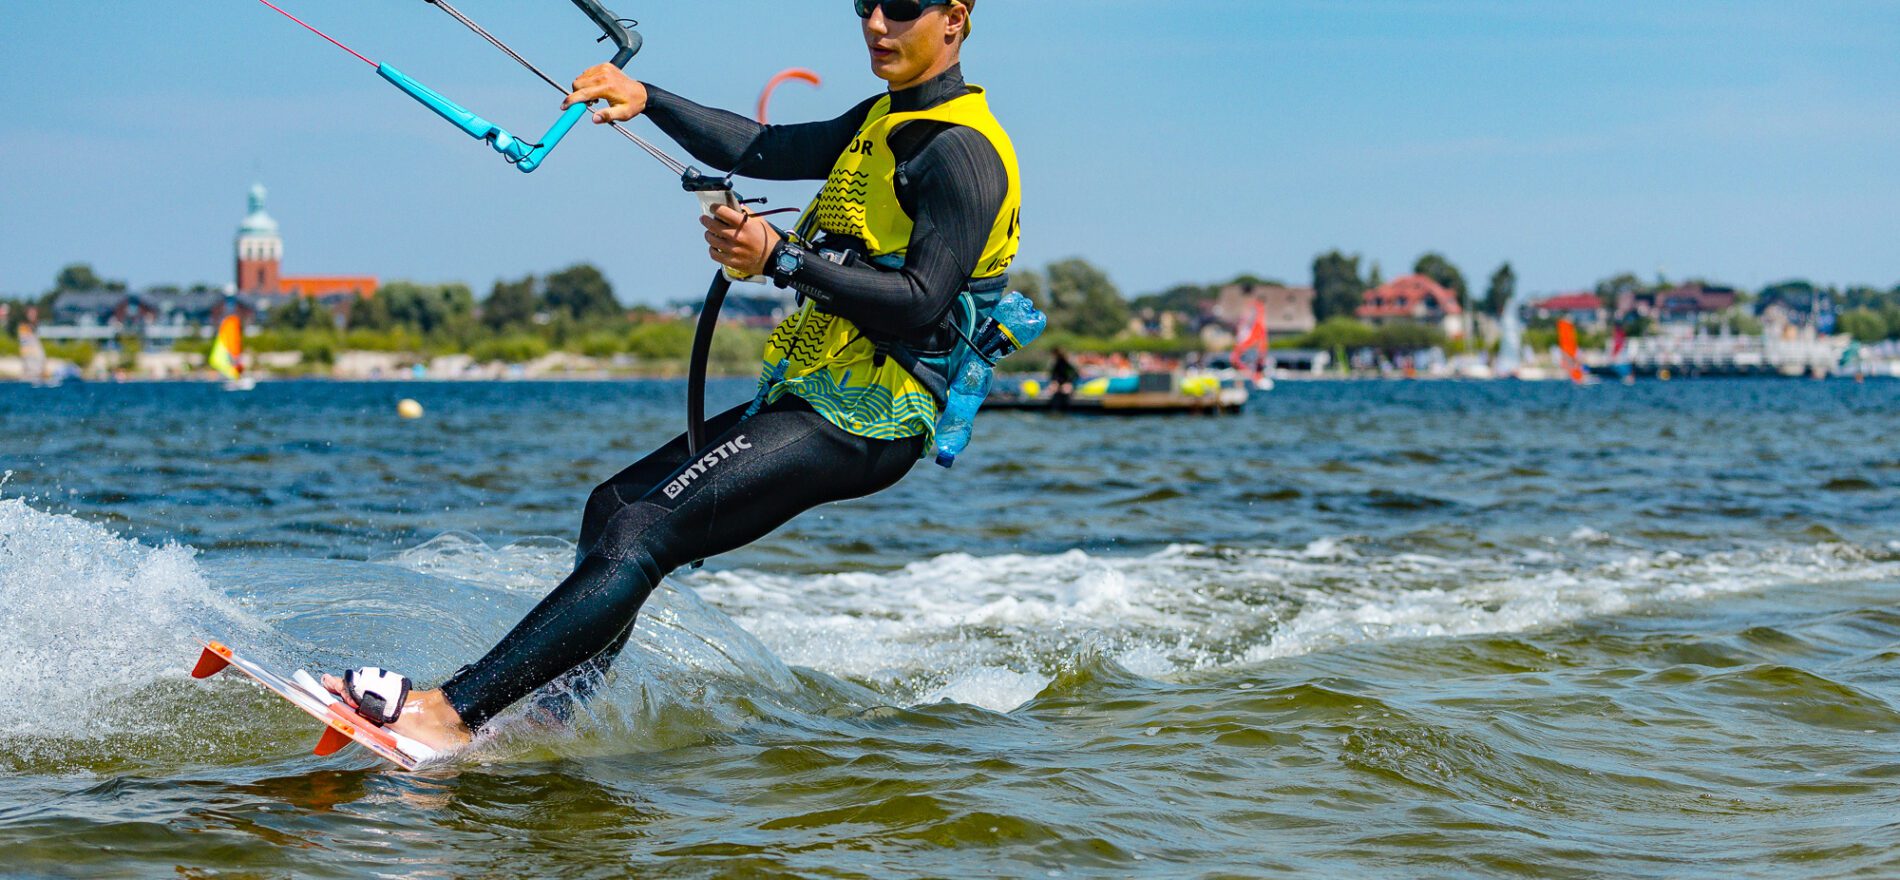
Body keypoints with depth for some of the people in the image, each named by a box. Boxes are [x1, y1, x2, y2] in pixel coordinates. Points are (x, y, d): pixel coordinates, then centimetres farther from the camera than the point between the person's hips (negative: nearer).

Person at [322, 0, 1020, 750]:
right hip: (810, 399, 11)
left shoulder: (960, 150, -14)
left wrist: (781, 258, -30)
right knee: (615, 506, 15)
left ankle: (452, 712, -26)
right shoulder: (885, 120, 18)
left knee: (641, 533, -20)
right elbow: (760, 151, 19)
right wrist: (645, 98, 8)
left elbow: (921, 302, -23)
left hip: (860, 424, -11)